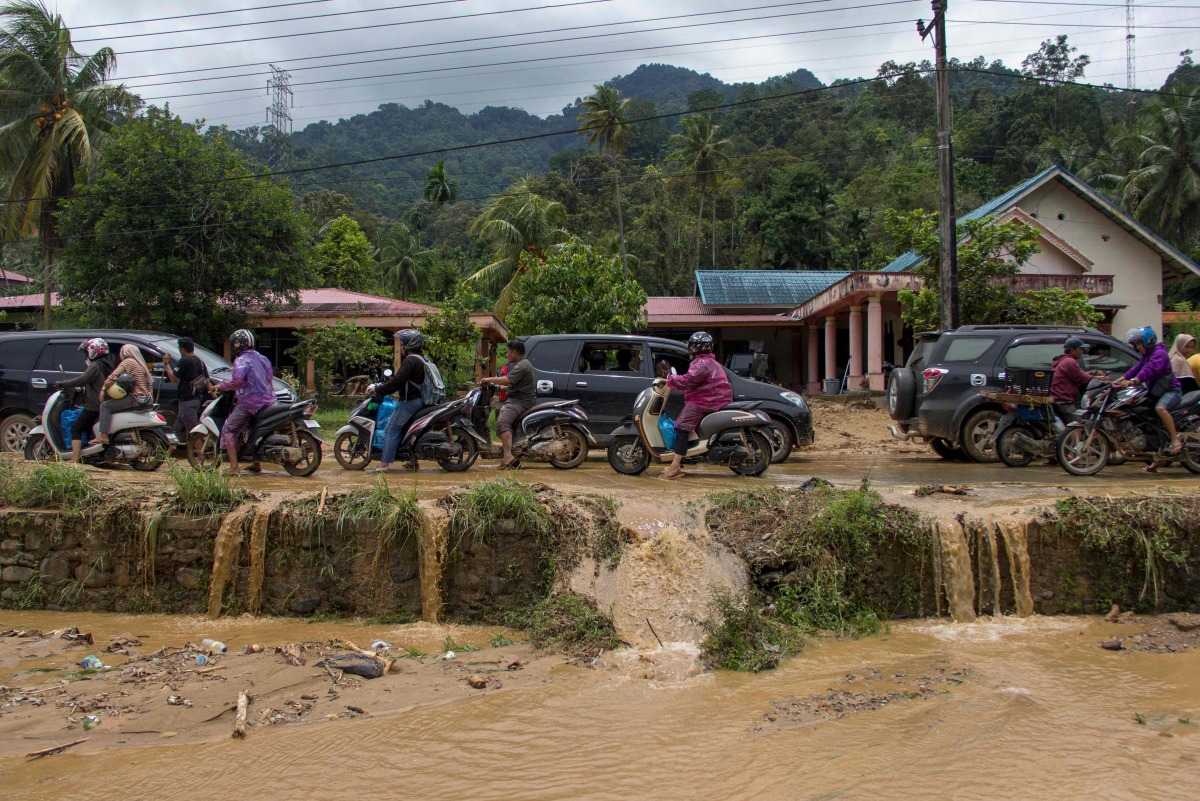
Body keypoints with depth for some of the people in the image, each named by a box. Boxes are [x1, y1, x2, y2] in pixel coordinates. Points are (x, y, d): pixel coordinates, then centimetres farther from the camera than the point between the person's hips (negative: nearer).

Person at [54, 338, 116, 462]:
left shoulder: (96, 366, -12)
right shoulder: (109, 364, 15)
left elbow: (82, 380, -22)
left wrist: (62, 384, -13)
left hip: (95, 405, -9)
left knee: (76, 428, -7)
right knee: (87, 426, 22)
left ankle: (74, 459, -16)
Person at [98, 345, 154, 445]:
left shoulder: (128, 362, -7)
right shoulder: (140, 363, 20)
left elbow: (113, 376, -16)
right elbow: (150, 381, 19)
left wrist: (103, 388, -10)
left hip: (136, 398, -9)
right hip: (146, 398, 9)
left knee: (105, 406, -9)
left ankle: (104, 436, -18)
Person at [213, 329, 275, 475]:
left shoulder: (242, 360, -10)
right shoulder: (261, 358, 14)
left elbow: (237, 380, -25)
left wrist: (221, 386, -10)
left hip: (250, 401, -8)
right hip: (267, 401, 8)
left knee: (228, 430, -2)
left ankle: (234, 467, -12)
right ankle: (256, 464, 26)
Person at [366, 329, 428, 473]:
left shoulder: (410, 361, -16)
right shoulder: (421, 359, 18)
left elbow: (397, 382, -23)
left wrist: (377, 389, -13)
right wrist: (381, 386, 23)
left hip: (409, 401, -11)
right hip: (419, 400, 11)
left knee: (391, 429, -9)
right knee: (404, 428, 21)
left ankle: (384, 464, -13)